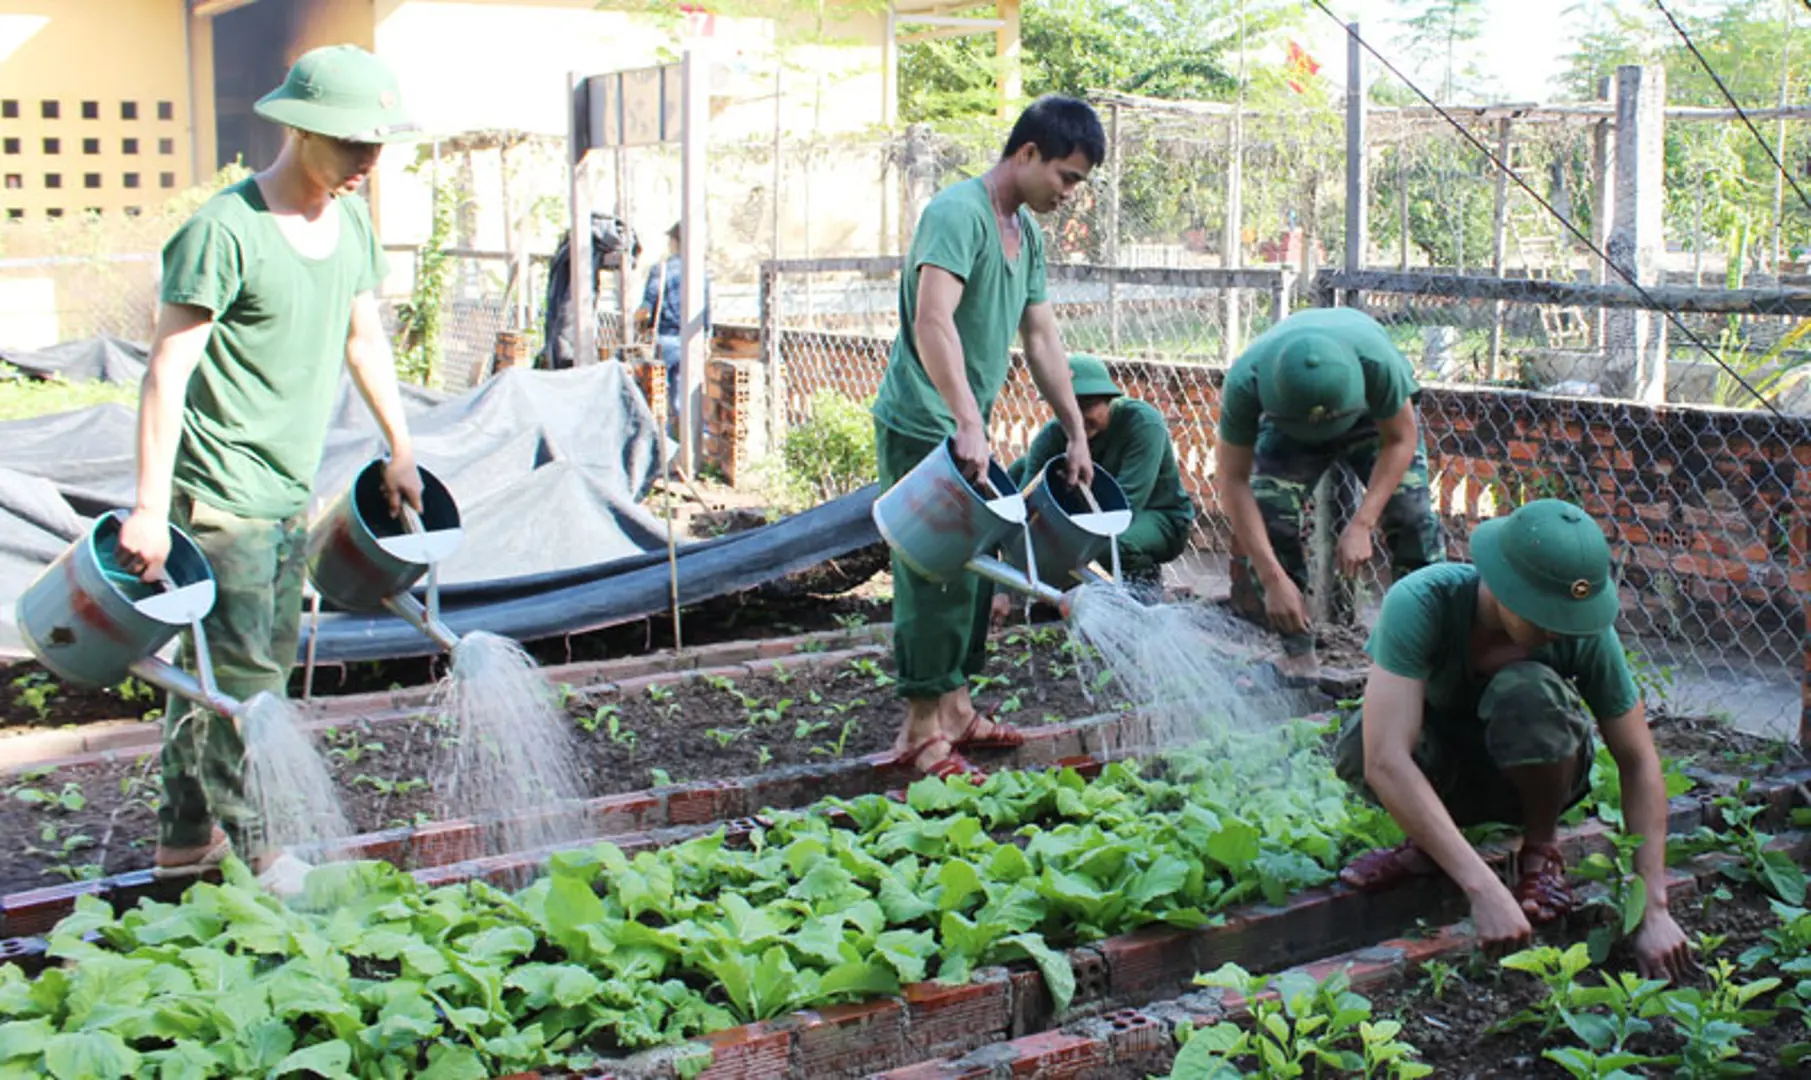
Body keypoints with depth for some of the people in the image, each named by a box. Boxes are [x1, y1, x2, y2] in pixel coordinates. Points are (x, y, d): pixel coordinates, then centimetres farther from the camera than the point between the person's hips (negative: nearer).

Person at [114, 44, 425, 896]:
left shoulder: (350, 218, 7)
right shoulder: (225, 231, -17)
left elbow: (363, 337, 19)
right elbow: (168, 369, -18)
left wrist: (400, 449, 20)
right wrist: (150, 508, -20)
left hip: (289, 489, 9)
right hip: (222, 488, -9)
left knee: (265, 658, 14)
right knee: (240, 667, -2)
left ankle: (187, 833, 28)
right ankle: (240, 845, 14)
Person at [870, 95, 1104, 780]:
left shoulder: (1026, 231, 13)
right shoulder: (958, 213, -17)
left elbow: (1041, 339, 16)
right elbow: (932, 321, -30)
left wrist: (1077, 434, 13)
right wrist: (968, 423, -37)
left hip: (967, 432, 10)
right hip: (924, 428, -10)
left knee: (971, 569, 15)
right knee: (935, 575, -7)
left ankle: (954, 709, 26)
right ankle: (921, 729, 1)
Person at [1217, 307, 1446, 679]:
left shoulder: (1376, 361, -42)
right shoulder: (1245, 383, -40)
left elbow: (1400, 442, -26)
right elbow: (1233, 480, -33)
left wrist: (1360, 525, -35)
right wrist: (1274, 579, -36)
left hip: (1374, 417, 0)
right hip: (1287, 431, 0)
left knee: (1411, 511, -20)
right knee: (1267, 513, -21)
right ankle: (1298, 656, -8)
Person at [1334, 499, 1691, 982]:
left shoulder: (1584, 629, -26)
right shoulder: (1420, 602, -34)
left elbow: (1638, 762, -18)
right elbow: (1385, 760, -43)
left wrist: (1654, 910, -25)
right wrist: (1483, 888, -48)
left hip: (1532, 773, 1)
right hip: (1444, 774, -1)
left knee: (1528, 689, -34)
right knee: (1358, 747, -35)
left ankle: (1541, 851, -6)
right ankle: (1425, 844, -2)